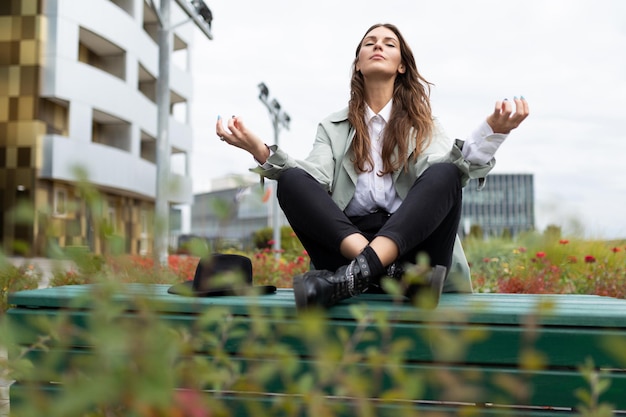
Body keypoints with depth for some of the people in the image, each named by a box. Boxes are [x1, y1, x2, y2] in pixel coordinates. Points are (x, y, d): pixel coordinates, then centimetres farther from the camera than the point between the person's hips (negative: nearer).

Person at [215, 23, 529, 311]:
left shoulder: (423, 124, 17)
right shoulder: (333, 127, 20)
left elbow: (444, 176, -5)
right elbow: (315, 179, -1)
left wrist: (492, 131, -24)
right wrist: (259, 150, -19)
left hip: (412, 240, 0)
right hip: (344, 243, 1)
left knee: (445, 174, -26)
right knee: (291, 181, -21)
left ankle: (354, 275, -44)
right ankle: (387, 272, -40)